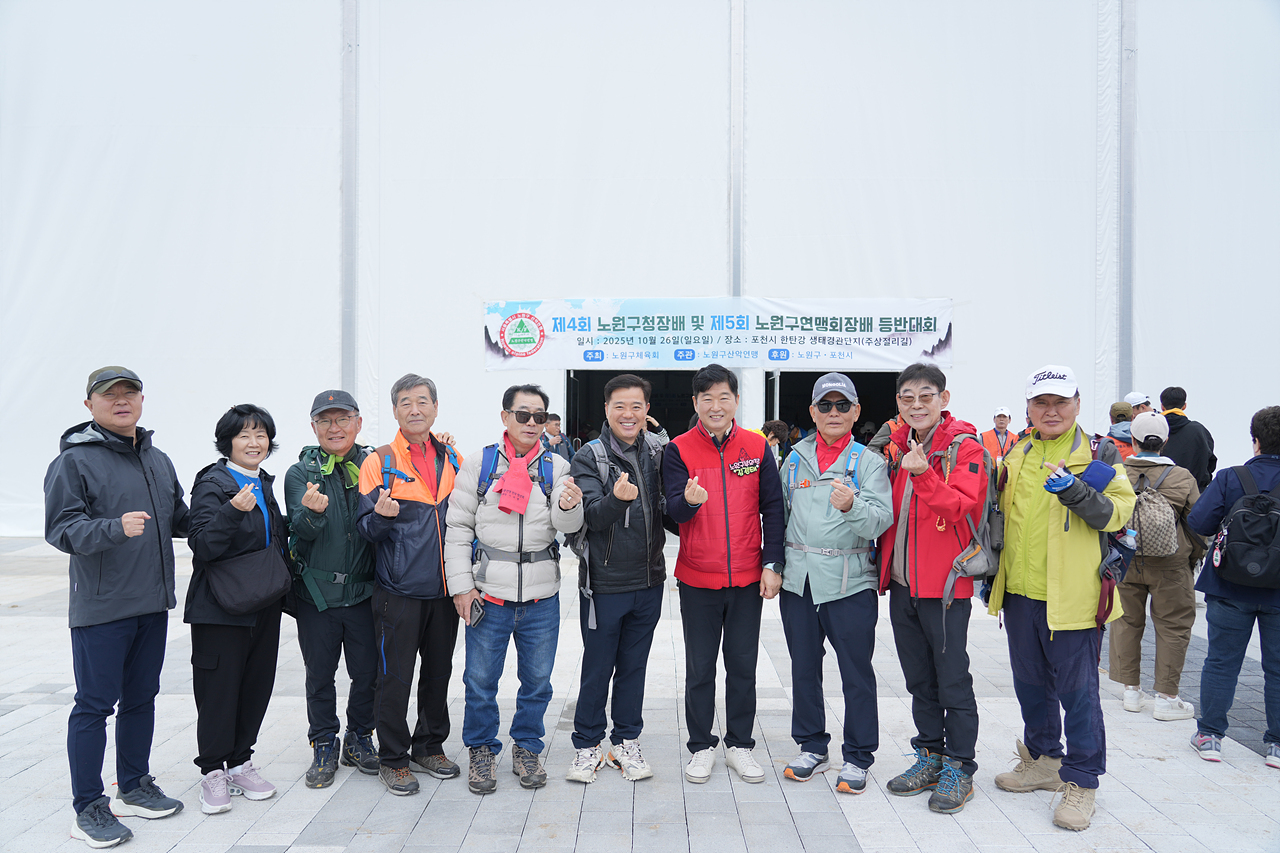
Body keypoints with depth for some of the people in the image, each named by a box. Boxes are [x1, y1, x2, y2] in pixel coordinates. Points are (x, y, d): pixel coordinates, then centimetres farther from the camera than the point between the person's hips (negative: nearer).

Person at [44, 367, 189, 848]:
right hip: (101, 607, -7)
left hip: (153, 604, 7)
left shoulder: (158, 460, 12)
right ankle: (88, 809, 13)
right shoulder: (74, 460, -9)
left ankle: (134, 788, 30)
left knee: (141, 698, 16)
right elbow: (61, 528, -16)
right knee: (95, 705, 1)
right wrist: (116, 528, -31)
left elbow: (180, 518, 22)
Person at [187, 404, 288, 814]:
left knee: (257, 684, 11)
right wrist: (234, 511, -32)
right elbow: (202, 545, -19)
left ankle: (239, 763, 25)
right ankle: (213, 772, 15)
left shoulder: (265, 484, 12)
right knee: (219, 686, 1)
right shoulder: (213, 483, -10)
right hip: (220, 607, -7)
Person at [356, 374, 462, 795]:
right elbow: (366, 528, -4)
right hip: (398, 590, -4)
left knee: (439, 671, 13)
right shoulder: (379, 462, -1)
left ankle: (430, 746, 30)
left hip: (444, 588, 4)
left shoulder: (452, 459, 10)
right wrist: (381, 516, -26)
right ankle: (392, 758, 18)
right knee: (395, 677, 2)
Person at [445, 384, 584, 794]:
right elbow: (458, 527, 2)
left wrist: (569, 506, -32)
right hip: (488, 594, -1)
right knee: (480, 680, 7)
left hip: (541, 598, 1)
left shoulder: (557, 466, 3)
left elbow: (567, 525, -8)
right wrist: (461, 584, -5)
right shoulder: (479, 465, 1)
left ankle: (527, 748, 31)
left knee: (537, 680, 12)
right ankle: (481, 750, 27)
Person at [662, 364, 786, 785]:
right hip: (697, 579, -1)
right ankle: (701, 746, 25)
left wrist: (772, 564, -2)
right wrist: (689, 501, -36)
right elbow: (674, 510, -13)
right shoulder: (679, 450, -4)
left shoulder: (757, 447, 1)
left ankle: (740, 744, 27)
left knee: (743, 666, 11)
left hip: (748, 578, 1)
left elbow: (772, 509, 4)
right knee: (700, 667, 10)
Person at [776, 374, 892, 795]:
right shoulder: (795, 458, 10)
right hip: (797, 579, 4)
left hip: (849, 582, -3)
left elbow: (880, 521, -13)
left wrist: (852, 505, -32)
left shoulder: (870, 462, 0)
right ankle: (812, 748, 29)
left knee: (856, 672, 3)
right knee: (804, 667, 13)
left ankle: (857, 758, 18)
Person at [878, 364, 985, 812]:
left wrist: (923, 476, -32)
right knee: (919, 678, 15)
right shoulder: (897, 446, 11)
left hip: (944, 582, -6)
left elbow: (962, 507, -20)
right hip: (901, 580, 6)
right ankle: (930, 756, 29)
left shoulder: (964, 446, -8)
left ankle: (959, 768, 16)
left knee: (952, 678, 2)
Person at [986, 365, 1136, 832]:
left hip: (1072, 596, -5)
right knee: (1031, 683, 17)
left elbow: (1119, 510, -13)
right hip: (1019, 592, 5)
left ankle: (1080, 781, 16)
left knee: (1077, 689, 1)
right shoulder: (1016, 456, 12)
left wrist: (1075, 492, -27)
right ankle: (1043, 761, 34)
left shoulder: (1100, 456, -2)